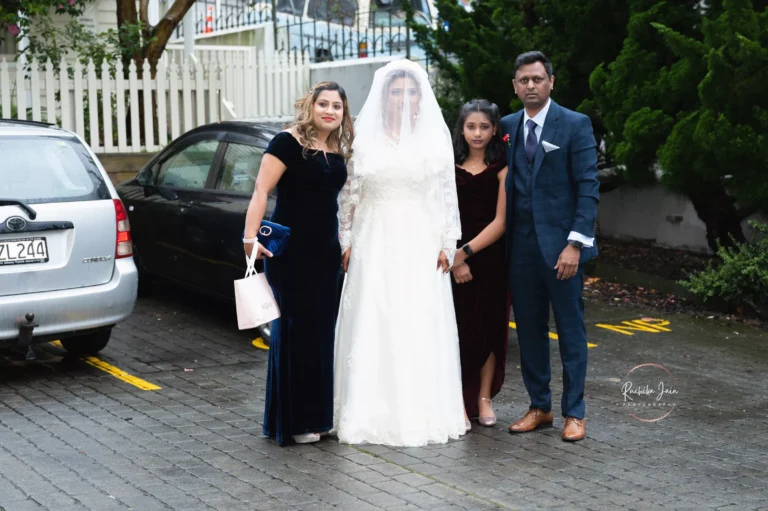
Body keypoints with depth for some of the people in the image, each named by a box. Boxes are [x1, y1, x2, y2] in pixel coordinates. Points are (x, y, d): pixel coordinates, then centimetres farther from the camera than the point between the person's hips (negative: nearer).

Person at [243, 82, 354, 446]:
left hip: (325, 251, 7)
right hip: (291, 250, -7)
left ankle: (316, 413, 19)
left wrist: (345, 243, 21)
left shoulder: (339, 152, 12)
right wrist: (250, 236, -27)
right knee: (294, 329, -3)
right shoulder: (288, 143, -9)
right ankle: (293, 421, 6)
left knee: (322, 329, 9)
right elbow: (261, 192, -16)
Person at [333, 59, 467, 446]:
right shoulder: (363, 138, 6)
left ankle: (422, 414, 10)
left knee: (422, 330, 0)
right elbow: (349, 194, 7)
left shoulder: (436, 139, 6)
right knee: (371, 329, -1)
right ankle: (372, 414, 7)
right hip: (375, 244, 0)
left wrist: (447, 244, -2)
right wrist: (347, 241, 2)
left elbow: (448, 196, 4)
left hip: (421, 246, 0)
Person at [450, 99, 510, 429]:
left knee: (489, 327, 6)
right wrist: (453, 257, -13)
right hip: (454, 257, 1)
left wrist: (467, 252, -13)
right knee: (456, 328, -1)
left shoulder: (501, 169, -1)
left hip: (489, 257, -1)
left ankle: (484, 399, 18)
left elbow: (500, 222, -6)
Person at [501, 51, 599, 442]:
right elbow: (506, 185, 10)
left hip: (560, 244, -4)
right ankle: (539, 407, 21)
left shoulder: (575, 125, -4)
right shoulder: (507, 127, 9)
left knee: (571, 329, 4)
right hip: (520, 246, 4)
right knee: (529, 330, 10)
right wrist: (502, 242, 1)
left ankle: (574, 413, 13)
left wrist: (575, 244, -15)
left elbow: (588, 187, -8)